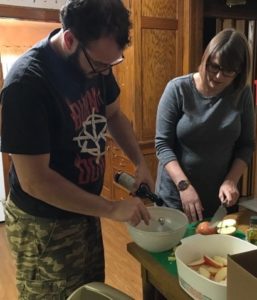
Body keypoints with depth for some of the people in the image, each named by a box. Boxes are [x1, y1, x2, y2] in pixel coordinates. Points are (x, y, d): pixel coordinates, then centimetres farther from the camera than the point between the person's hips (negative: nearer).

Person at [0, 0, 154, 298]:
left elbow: (114, 114, 10)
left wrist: (140, 162, -4)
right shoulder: (26, 83, -28)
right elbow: (34, 180, -28)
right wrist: (112, 209, -24)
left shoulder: (95, 62, -7)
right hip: (44, 225, -7)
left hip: (85, 210, 7)